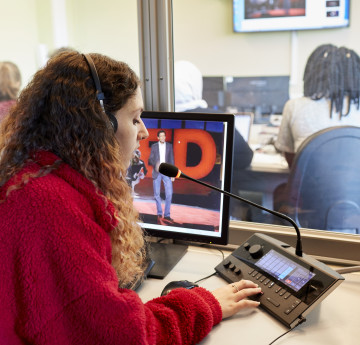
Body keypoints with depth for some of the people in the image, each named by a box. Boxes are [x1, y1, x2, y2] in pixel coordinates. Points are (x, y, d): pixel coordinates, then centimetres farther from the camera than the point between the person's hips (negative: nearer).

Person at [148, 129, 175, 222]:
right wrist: (155, 164, -20)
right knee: (157, 194, 3)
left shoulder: (169, 146, 8)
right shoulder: (154, 146, 5)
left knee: (169, 193, -6)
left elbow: (171, 160, 8)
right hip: (157, 172, 0)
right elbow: (150, 160, 2)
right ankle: (159, 214, 17)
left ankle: (166, 215, 5)